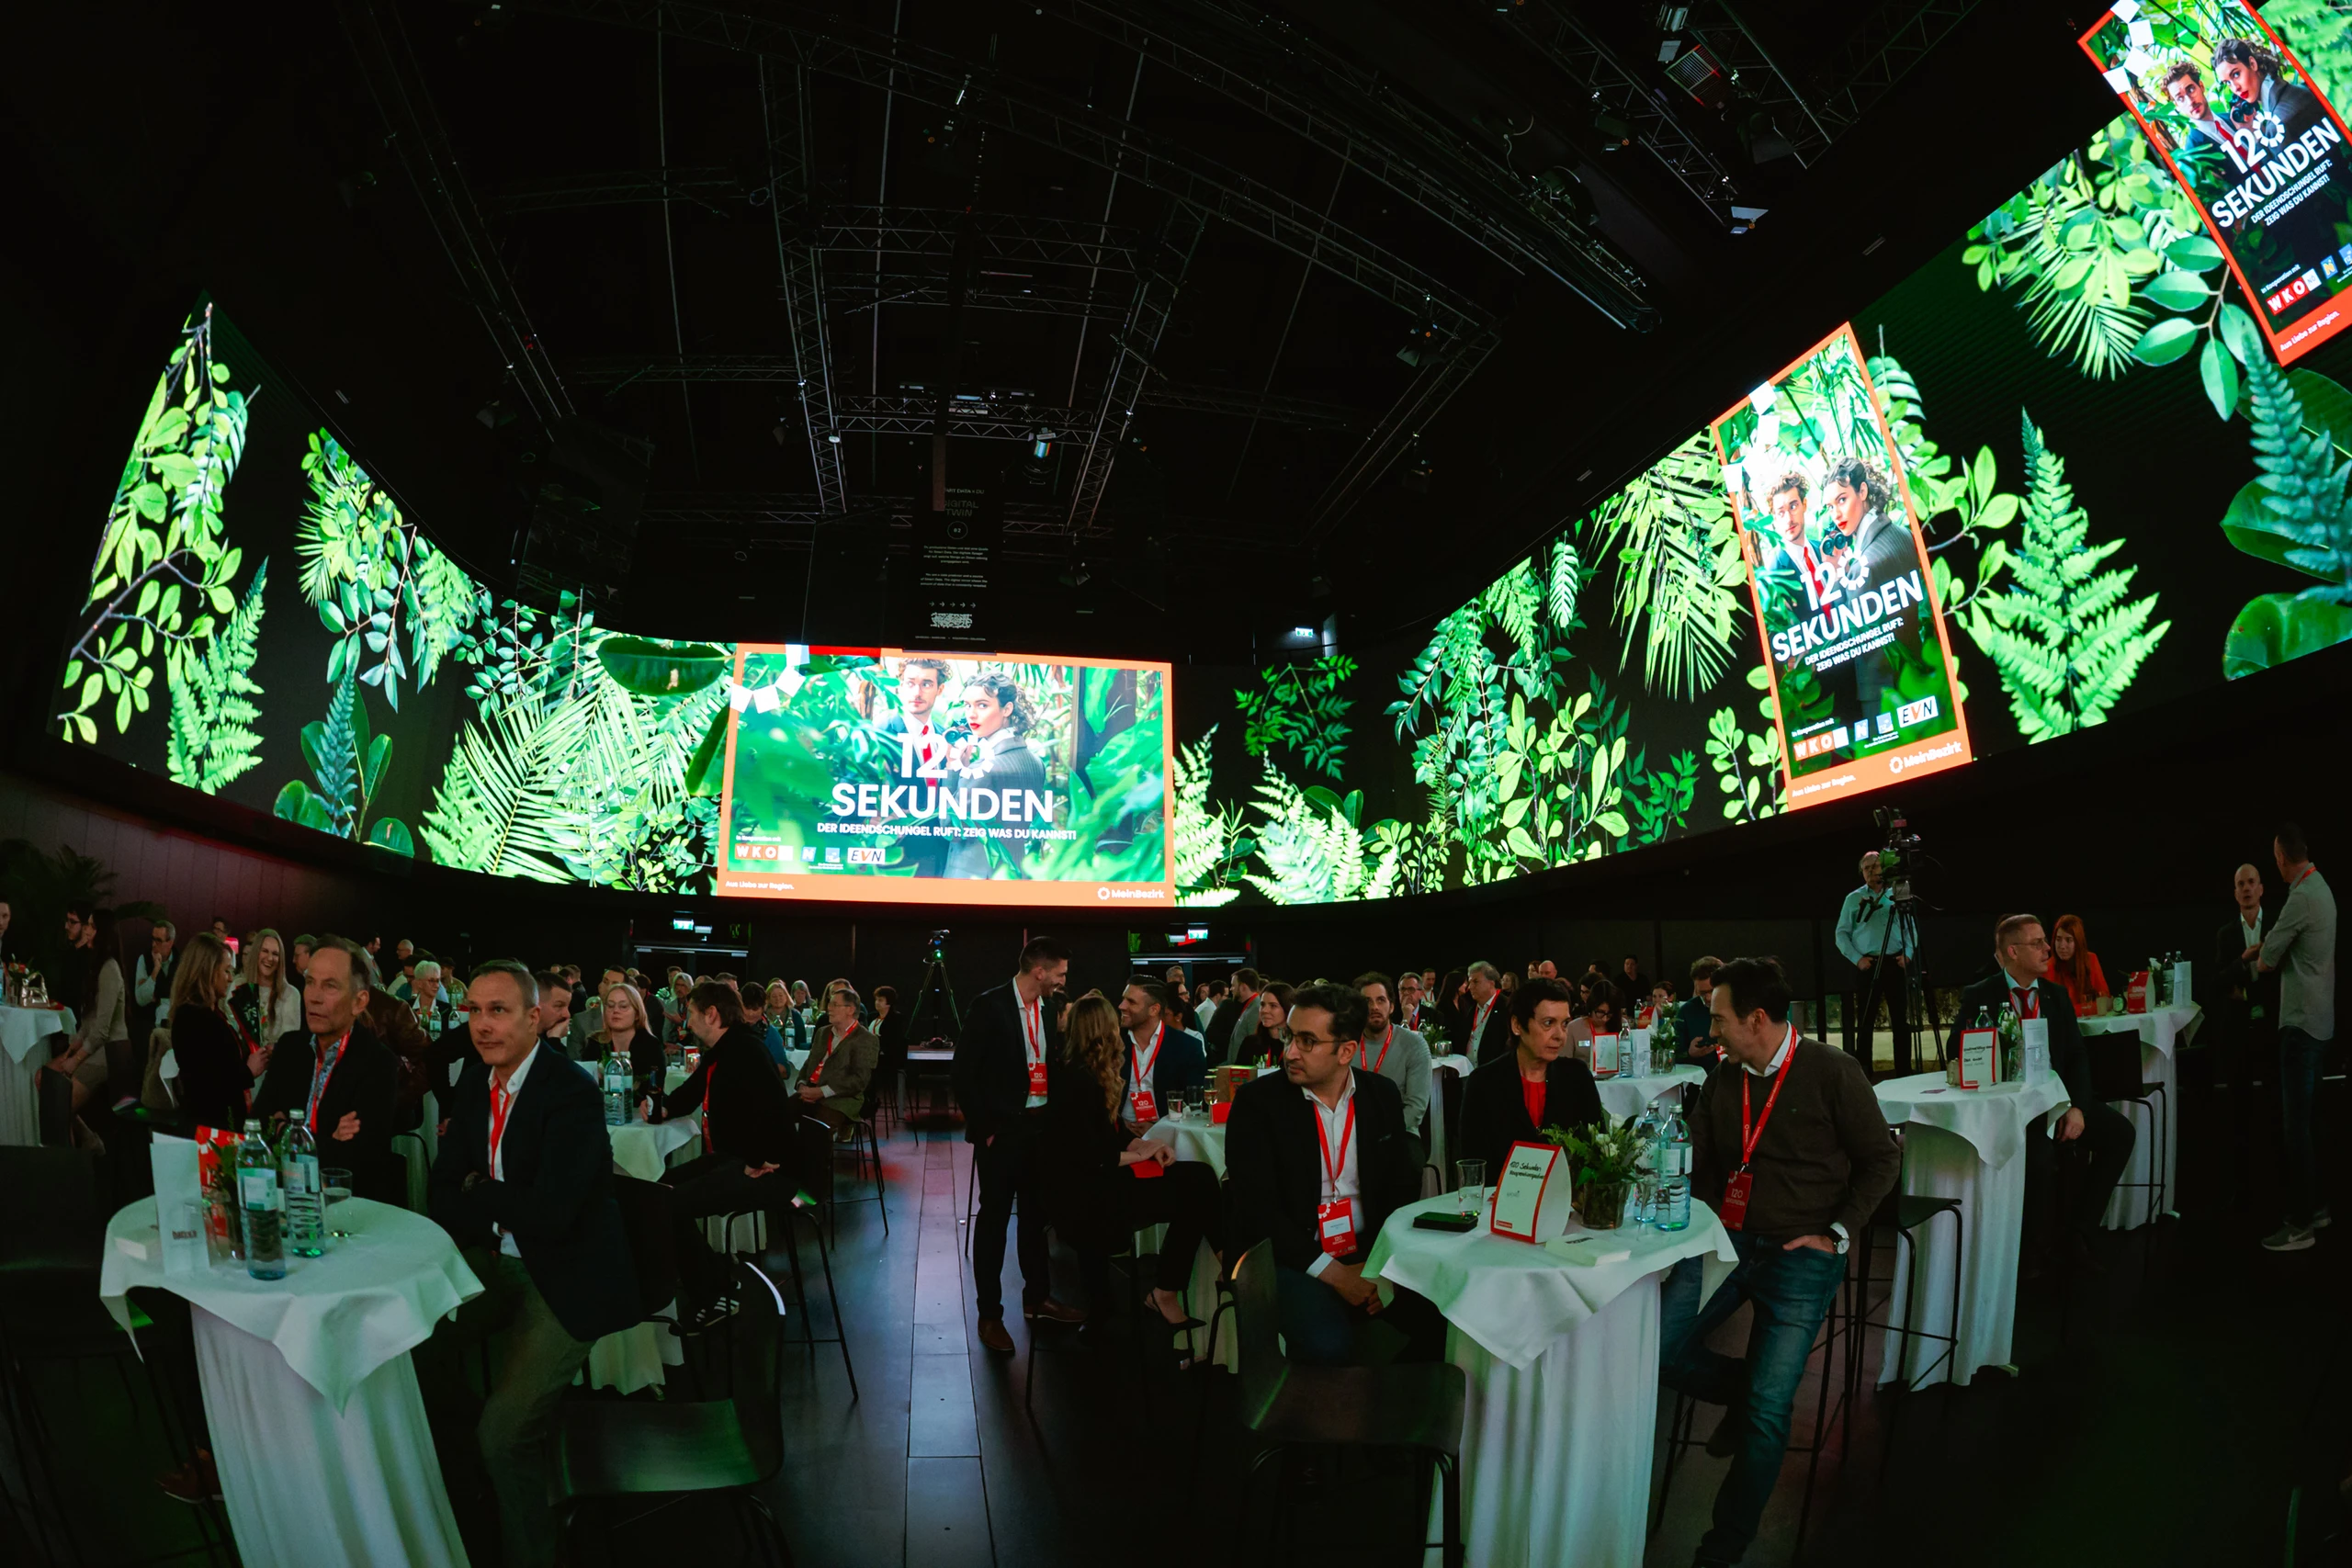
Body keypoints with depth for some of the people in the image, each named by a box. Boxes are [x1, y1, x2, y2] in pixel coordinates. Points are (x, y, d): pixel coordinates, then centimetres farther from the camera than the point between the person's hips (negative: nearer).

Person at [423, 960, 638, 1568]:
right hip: (500, 1260, 8)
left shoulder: (572, 1090, -22)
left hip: (567, 1275, -8)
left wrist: (477, 1193, -8)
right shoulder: (475, 1089, 4)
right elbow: (442, 1192, 8)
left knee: (504, 1431, -17)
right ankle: (452, 1458, 25)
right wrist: (498, 1213, -13)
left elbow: (551, 1213, -26)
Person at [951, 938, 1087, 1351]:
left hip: (1041, 1125, 6)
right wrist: (984, 1126, -13)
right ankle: (990, 1313, 17)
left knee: (1036, 1213, 17)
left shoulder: (1048, 1010, 5)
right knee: (994, 1217, 5)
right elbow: (963, 1070, -14)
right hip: (1002, 1128, -6)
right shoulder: (990, 1006, -14)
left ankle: (1037, 1298, 33)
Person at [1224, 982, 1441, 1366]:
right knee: (1327, 1347, -30)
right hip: (1293, 1260, -4)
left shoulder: (1382, 1095, 4)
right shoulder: (1258, 1100, -8)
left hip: (1370, 1253, 4)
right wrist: (1332, 1273, -18)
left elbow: (1403, 1186, 7)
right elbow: (1256, 1208, -13)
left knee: (1445, 1318, -17)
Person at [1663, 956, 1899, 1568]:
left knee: (1767, 1410, -10)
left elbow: (1882, 1159, -1)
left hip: (1800, 1252, -5)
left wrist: (1836, 1235, -6)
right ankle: (1744, 1391, 22)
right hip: (1727, 1237, 5)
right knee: (1659, 1352, -8)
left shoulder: (1831, 1071, -8)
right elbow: (1697, 1160, 16)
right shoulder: (1724, 1077, 6)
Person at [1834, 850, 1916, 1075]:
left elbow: (1910, 929, 11)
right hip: (1867, 966, -1)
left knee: (1901, 1021, 4)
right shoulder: (1854, 899, 4)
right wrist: (1857, 959, -8)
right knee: (1865, 1023, 0)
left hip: (1896, 964, 2)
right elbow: (1842, 934, 3)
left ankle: (1904, 1072, 10)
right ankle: (1862, 1074, 3)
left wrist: (1908, 954, -4)